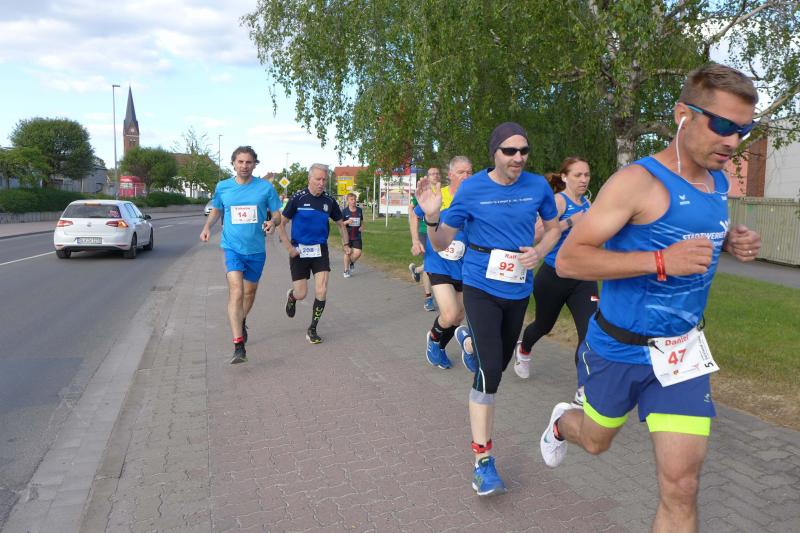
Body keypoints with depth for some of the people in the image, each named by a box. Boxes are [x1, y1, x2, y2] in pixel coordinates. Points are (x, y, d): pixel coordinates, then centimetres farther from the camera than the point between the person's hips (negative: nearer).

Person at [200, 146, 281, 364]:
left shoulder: (265, 187, -3)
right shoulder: (222, 187, 1)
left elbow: (277, 215, 2)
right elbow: (216, 211, 17)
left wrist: (273, 222, -21)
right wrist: (207, 227, -1)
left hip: (256, 249, 2)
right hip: (232, 247, -2)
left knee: (250, 292, 18)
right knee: (236, 292, -17)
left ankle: (241, 322, 49)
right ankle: (238, 346, -18)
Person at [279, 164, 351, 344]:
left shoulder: (329, 201, 1)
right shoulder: (298, 198, -9)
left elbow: (340, 223, 15)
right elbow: (281, 224, -6)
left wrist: (346, 244, 5)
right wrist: (289, 248, -12)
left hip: (320, 250, 2)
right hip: (299, 250, -2)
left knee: (321, 291, -9)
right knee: (301, 294, 2)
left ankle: (312, 329, 8)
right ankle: (291, 296, 41)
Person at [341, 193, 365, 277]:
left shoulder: (359, 210, 5)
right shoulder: (345, 211, -5)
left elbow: (362, 221, 19)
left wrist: (362, 226, -2)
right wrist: (346, 222, -21)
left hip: (357, 236, 2)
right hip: (347, 236, -2)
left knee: (358, 253, -7)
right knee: (347, 252, 4)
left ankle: (352, 263, 26)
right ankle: (346, 270, 21)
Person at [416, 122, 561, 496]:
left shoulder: (538, 186, -3)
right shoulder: (471, 189, -10)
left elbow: (554, 228, 12)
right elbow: (441, 244, -5)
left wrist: (538, 251, -9)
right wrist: (431, 216, -25)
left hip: (519, 289, 4)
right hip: (481, 287, -4)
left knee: (501, 361, 20)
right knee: (490, 371, -13)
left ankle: (471, 340, 54)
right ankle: (483, 460, -5)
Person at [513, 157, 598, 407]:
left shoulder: (587, 204, 6)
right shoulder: (558, 200, -13)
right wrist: (570, 222, -28)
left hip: (583, 278, 4)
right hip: (554, 276, -4)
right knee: (544, 325, 19)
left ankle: (584, 392, -4)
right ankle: (523, 350, 54)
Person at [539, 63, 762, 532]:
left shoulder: (719, 180, 2)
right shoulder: (638, 181, -21)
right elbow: (568, 260, -24)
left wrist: (732, 241, 0)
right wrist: (661, 261, -33)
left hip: (684, 353, 5)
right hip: (619, 348, -4)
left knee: (681, 488, 0)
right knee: (596, 441, 22)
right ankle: (561, 423, 58)